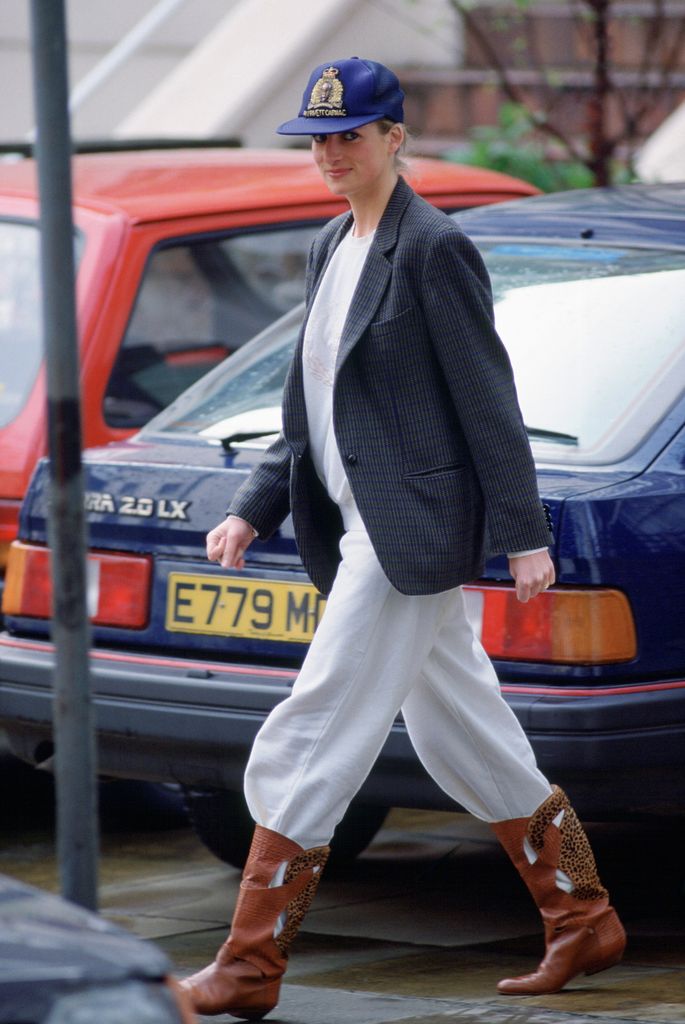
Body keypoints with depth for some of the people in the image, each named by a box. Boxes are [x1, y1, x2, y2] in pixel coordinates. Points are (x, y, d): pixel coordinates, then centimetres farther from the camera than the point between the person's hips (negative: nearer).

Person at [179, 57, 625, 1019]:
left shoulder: (433, 247, -12)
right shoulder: (332, 247, 14)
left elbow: (489, 399, -13)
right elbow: (313, 411, 20)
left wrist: (524, 535, -14)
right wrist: (254, 510, 11)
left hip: (413, 528, -9)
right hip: (362, 529, 9)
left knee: (311, 739, -10)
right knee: (464, 740, 15)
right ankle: (585, 921, 26)